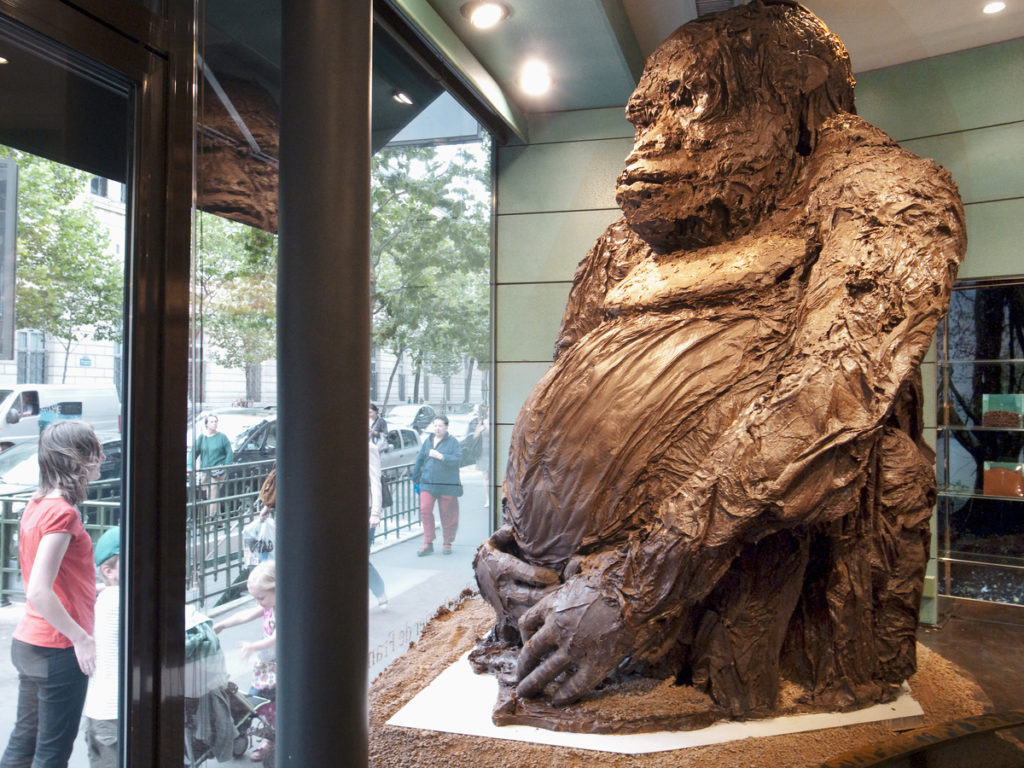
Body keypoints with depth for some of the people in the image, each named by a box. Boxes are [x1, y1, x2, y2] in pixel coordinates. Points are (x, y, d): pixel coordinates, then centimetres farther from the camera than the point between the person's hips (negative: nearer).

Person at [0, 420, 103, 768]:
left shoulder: (37, 505, 6)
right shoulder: (63, 513, -21)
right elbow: (39, 593, -26)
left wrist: (90, 591, 16)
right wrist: (82, 639, -20)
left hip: (28, 639, 9)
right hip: (58, 648, -8)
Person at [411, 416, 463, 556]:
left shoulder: (453, 442, -1)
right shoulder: (427, 441, 12)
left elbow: (458, 459, -14)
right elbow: (419, 460, 17)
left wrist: (440, 456, -21)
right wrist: (415, 479, 18)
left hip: (447, 485, -3)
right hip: (427, 483, 3)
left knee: (447, 514, 3)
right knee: (425, 510, -7)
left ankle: (447, 544, 19)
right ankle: (428, 544, 2)